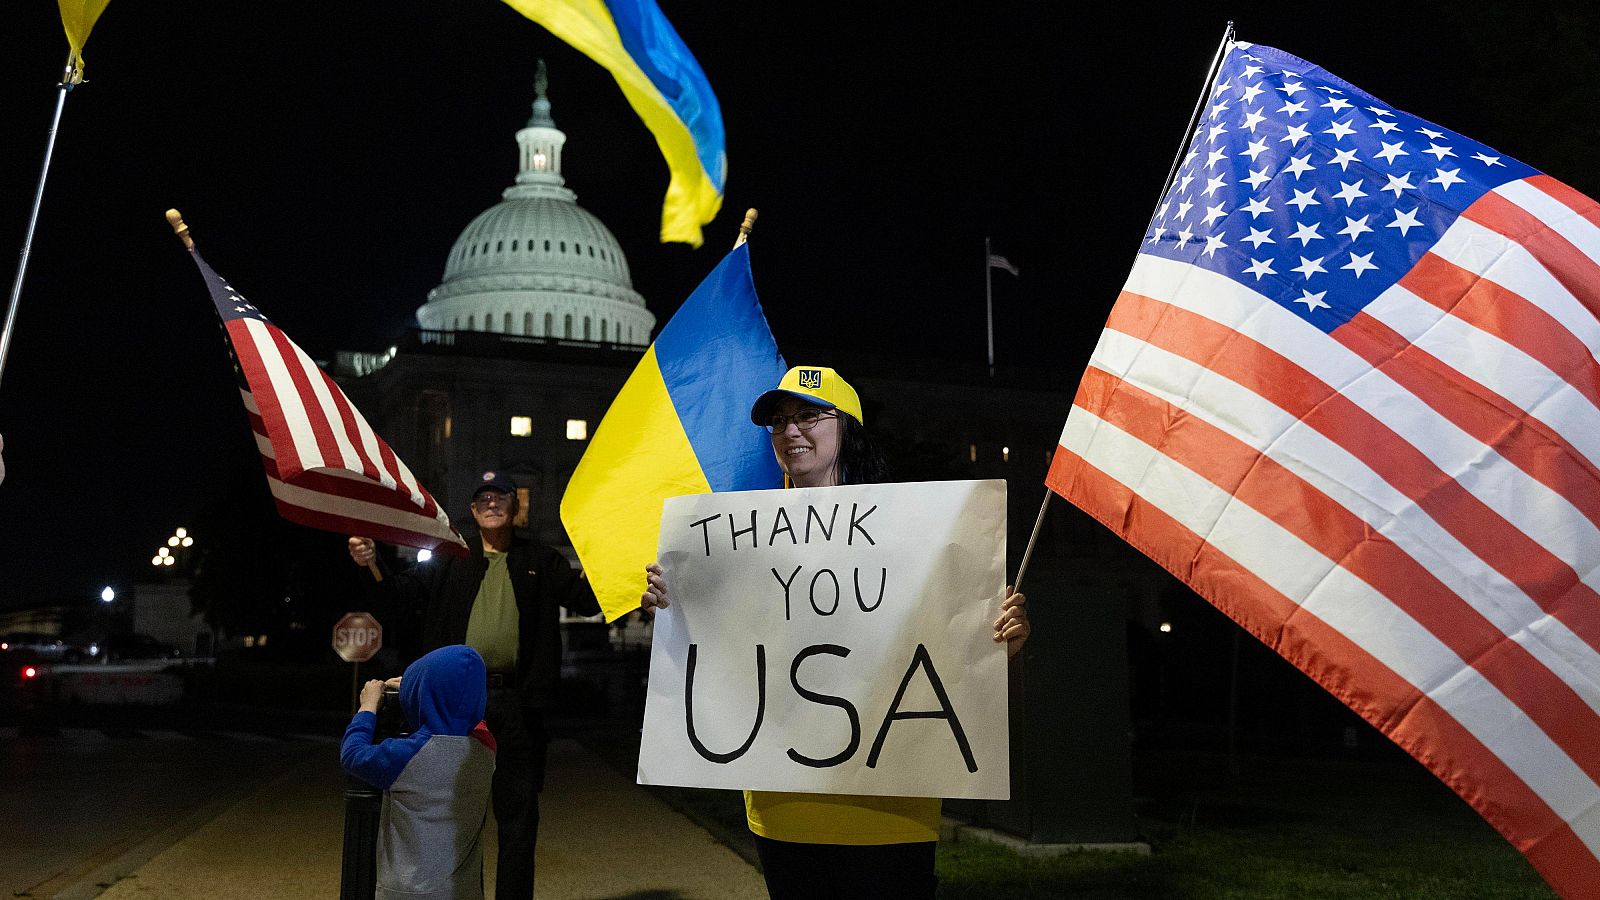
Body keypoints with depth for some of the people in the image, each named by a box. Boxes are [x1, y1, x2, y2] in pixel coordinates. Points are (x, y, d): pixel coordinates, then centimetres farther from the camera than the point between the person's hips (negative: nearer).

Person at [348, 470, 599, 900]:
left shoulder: (540, 561, 10)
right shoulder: (450, 560, 12)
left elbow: (587, 599, 1)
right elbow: (401, 593, 5)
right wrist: (371, 565, -13)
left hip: (517, 702, -1)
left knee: (518, 812, 4)